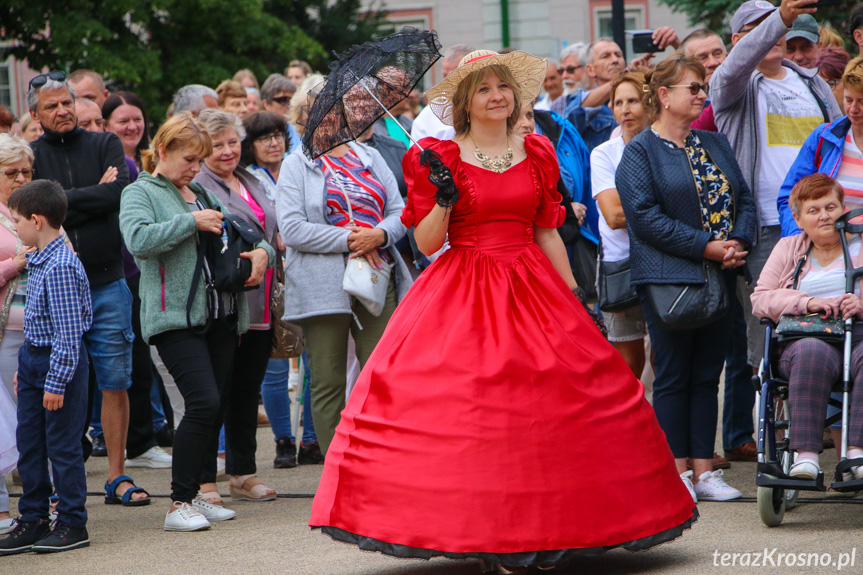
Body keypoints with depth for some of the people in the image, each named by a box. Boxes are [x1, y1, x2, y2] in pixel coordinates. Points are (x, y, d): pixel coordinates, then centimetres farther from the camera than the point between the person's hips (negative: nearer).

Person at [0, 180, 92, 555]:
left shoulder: (60, 267, -21)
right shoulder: (38, 261, 9)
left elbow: (67, 332, -22)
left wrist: (56, 382, -21)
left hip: (60, 361, -10)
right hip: (33, 357, 10)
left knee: (62, 445, -1)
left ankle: (73, 524, 9)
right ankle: (33, 521, 20)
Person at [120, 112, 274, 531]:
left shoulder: (205, 194, 20)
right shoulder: (139, 194, 0)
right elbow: (139, 240, -20)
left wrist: (261, 252, 5)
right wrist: (192, 221, -17)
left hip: (222, 316, 7)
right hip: (176, 318, -7)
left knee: (213, 408, 6)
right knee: (204, 403, -17)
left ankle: (196, 494, 16)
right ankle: (179, 504, -11)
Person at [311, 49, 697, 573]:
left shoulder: (537, 154, 10)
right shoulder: (441, 157, 1)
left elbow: (548, 233, 14)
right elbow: (427, 242, -2)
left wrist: (573, 296, 11)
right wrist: (442, 201, -19)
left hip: (533, 290, 3)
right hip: (462, 293, -3)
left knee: (548, 401, -5)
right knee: (471, 410, -11)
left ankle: (541, 533, 3)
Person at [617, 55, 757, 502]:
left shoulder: (715, 144, 17)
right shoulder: (640, 151, -3)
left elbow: (744, 199, 14)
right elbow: (645, 215, -13)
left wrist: (739, 242, -7)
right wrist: (705, 247, -17)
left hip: (719, 278, 6)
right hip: (669, 277, -6)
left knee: (707, 375, 7)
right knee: (673, 376, -2)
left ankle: (704, 472, 11)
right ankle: (677, 472, 4)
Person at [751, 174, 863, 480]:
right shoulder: (788, 249, 23)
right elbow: (760, 300, 11)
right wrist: (809, 302, -5)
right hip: (805, 338, 0)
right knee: (812, 352, -37)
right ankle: (806, 454, -42)